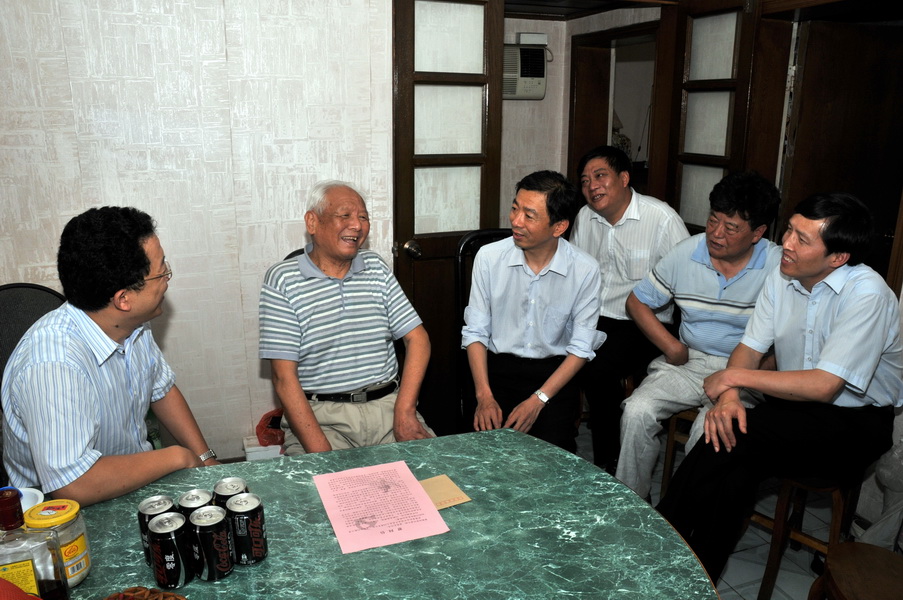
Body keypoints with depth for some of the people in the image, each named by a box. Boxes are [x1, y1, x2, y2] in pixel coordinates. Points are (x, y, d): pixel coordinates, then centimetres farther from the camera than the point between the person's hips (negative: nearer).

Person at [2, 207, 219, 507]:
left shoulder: (132, 323, -6)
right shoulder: (54, 362, -31)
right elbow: (73, 486, -36)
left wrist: (205, 459, 2)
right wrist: (177, 457, -22)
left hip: (137, 480, 7)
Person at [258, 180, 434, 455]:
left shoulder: (377, 267, 11)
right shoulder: (282, 279, -2)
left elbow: (417, 338, 7)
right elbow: (284, 376, -7)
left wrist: (405, 412, -7)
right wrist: (319, 452, -18)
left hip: (387, 405, 4)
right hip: (320, 414, -3)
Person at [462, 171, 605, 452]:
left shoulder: (585, 270, -9)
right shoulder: (489, 257, -6)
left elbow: (581, 348, -5)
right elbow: (475, 332, -2)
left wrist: (538, 400, -16)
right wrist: (484, 396, -14)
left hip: (555, 372, 0)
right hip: (498, 367, 1)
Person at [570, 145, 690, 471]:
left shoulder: (662, 218, -8)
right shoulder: (584, 217, 10)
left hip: (642, 324, -5)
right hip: (592, 318, 5)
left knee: (597, 371, -30)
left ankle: (607, 461, -8)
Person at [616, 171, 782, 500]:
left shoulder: (780, 266, -8)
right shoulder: (686, 254, 0)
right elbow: (637, 301, 9)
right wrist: (671, 346, -3)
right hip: (687, 361, 3)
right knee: (636, 411, -21)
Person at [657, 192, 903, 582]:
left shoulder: (867, 294, -21)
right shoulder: (781, 278, -1)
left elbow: (824, 386, -25)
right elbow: (750, 347, 1)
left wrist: (734, 377, -19)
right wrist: (729, 396, -19)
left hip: (857, 422, -5)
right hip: (796, 405, 5)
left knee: (736, 440, -28)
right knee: (732, 473, -24)